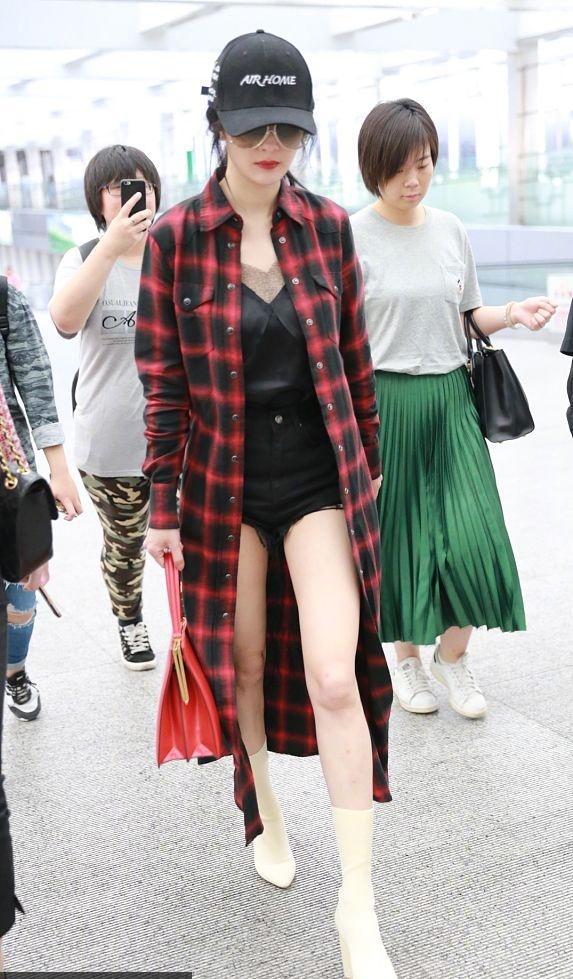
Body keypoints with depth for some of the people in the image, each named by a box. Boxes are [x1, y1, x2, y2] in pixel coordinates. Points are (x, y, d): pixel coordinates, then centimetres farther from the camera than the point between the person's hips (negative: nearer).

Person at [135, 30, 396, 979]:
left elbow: (354, 357, 8)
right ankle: (260, 799, 44)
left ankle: (358, 899, 6)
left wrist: (367, 464, 13)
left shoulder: (328, 225, -1)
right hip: (226, 483, 0)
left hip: (321, 479, 1)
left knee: (336, 678, -6)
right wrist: (163, 506, -2)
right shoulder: (174, 237, -6)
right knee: (243, 660, 14)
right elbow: (163, 381, -3)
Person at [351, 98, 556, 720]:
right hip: (384, 403, -3)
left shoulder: (450, 229, 9)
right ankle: (405, 654, 28)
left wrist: (512, 315, -3)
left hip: (449, 397, 3)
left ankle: (452, 653, 20)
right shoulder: (352, 237, -4)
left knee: (473, 537, -4)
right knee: (398, 536, 6)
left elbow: (468, 316, 16)